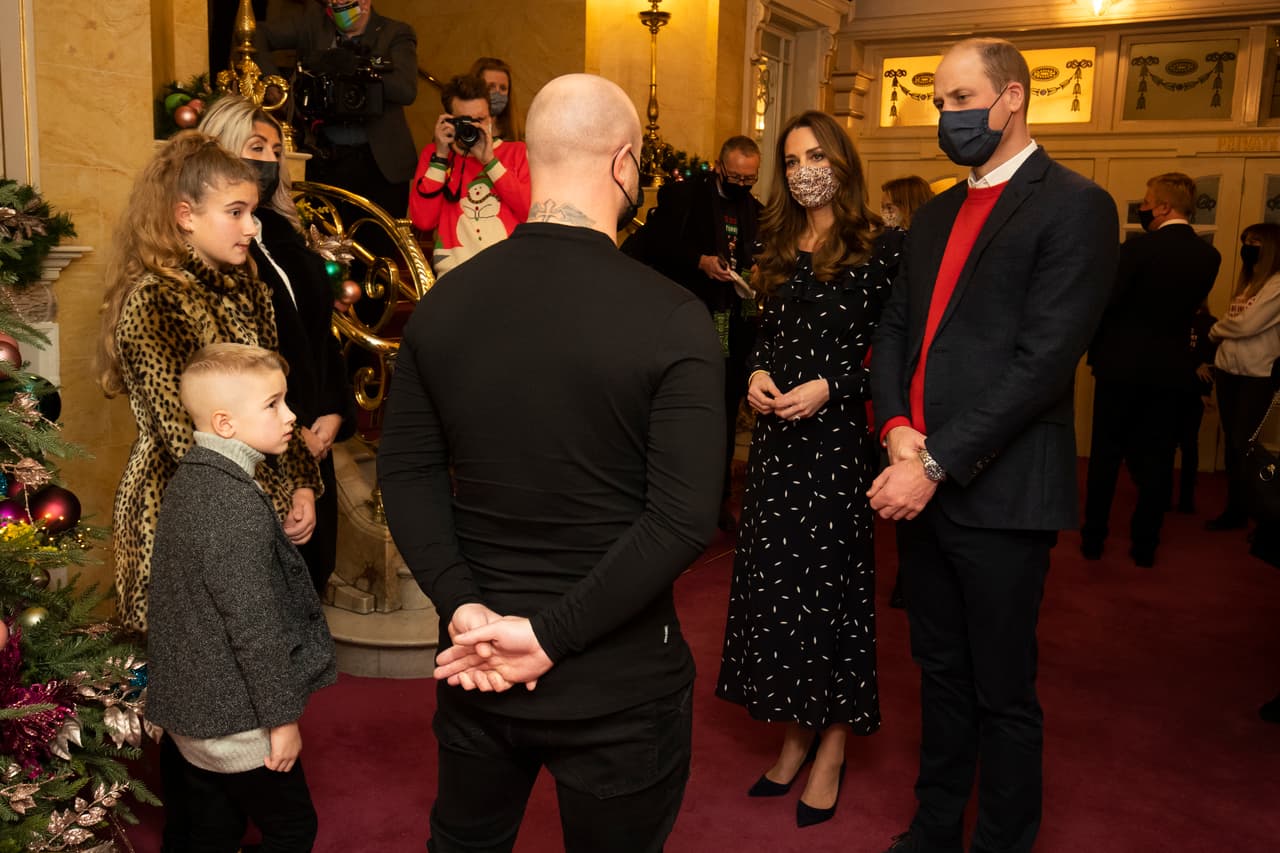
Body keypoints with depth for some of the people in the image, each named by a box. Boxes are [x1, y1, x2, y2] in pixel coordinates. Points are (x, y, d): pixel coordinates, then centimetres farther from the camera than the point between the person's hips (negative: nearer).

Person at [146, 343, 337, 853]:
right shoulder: (239, 504, -26)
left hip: (187, 706, 9)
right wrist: (282, 716, -16)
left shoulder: (186, 481, 4)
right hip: (236, 720, -9)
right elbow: (253, 625, -24)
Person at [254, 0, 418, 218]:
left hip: (382, 161, -1)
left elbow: (406, 89, -13)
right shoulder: (313, 20, 7)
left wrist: (356, 68, -20)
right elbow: (256, 33, 6)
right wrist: (270, 79, -10)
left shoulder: (396, 34, 2)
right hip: (325, 157, 1)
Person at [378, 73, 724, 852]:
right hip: (617, 676, -4)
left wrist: (462, 606, -10)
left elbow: (406, 472, -2)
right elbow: (684, 519, -23)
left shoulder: (444, 302, -3)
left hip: (478, 662, 5)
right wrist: (551, 635, -19)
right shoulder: (672, 317, -17)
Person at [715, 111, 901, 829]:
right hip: (778, 435, 6)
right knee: (775, 578, 9)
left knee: (828, 580, 2)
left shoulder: (882, 247, -6)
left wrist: (829, 386, -18)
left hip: (840, 437, -6)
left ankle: (832, 749, 20)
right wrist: (758, 373, -3)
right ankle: (796, 736, 26)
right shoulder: (782, 246, 12)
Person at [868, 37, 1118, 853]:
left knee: (1003, 693, 8)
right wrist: (900, 432, -8)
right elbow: (895, 329, 10)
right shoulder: (935, 215, 15)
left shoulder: (1075, 206, -8)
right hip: (920, 481, 7)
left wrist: (937, 464, -19)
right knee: (941, 673, 19)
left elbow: (1044, 359, -17)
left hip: (998, 493, -6)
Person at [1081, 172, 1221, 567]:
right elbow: (1189, 306, 10)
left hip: (1122, 365, -4)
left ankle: (1093, 538, 14)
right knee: (1157, 459, 10)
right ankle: (1144, 544, 16)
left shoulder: (1138, 247, -15)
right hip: (1171, 369, 4)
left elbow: (1105, 302, -14)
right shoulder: (1209, 256, 1)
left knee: (1106, 453, 7)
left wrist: (1096, 351, 1)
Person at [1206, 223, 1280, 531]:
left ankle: (1238, 511, 10)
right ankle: (1236, 507, 19)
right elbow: (1233, 324, 11)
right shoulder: (1249, 281, 14)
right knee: (1231, 442, 10)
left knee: (1243, 443, -1)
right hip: (1228, 370, 7)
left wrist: (1215, 330, 0)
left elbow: (1247, 325, -18)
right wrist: (1214, 361, -1)